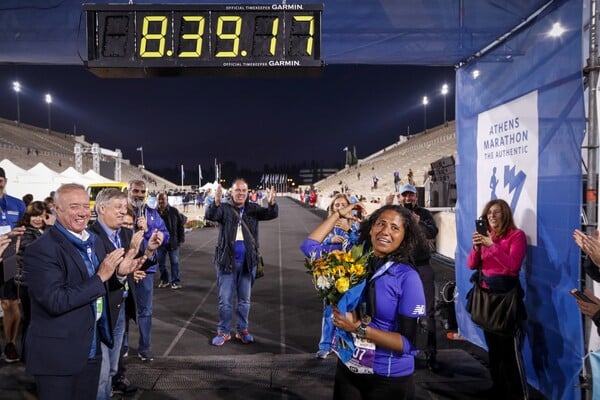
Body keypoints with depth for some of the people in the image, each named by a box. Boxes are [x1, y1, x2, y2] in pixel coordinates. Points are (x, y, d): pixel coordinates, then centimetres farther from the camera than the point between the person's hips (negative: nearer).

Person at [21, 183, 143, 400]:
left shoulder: (93, 240, 6)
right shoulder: (40, 250, -18)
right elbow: (55, 301, -26)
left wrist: (118, 272, -4)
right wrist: (100, 277, -24)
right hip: (57, 355, -7)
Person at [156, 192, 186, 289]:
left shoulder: (174, 211, -3)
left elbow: (180, 225, 0)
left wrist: (181, 239, -3)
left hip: (173, 241, -1)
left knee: (174, 262, 5)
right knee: (161, 262, 11)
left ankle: (175, 281, 14)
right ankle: (164, 280, 26)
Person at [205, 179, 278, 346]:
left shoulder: (253, 208, 2)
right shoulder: (224, 208, -5)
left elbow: (271, 214, -10)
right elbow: (210, 215, -21)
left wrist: (272, 203, -33)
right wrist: (216, 202, -42)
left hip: (248, 262, 2)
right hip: (227, 261, -2)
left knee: (244, 299, 14)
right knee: (225, 300, 7)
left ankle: (242, 330, 27)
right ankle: (224, 332, 20)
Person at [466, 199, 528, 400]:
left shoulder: (517, 235, -7)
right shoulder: (485, 235, 8)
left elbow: (513, 266, -19)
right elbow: (471, 265, 3)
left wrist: (492, 245, -24)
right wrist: (476, 246, -14)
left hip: (506, 295, -6)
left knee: (509, 348, -5)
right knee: (493, 346, 16)